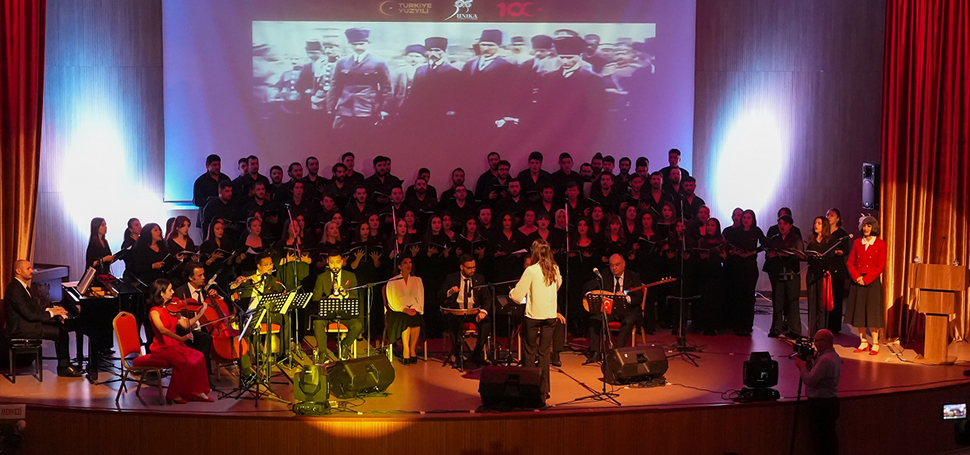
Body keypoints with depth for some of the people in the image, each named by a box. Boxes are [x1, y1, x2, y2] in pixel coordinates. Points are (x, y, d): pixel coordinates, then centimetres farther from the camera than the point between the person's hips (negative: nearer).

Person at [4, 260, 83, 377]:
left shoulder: (22, 286, 13)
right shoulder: (15, 289, -21)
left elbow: (33, 307, 18)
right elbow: (29, 314, -24)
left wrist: (50, 310, 3)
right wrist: (50, 313, -15)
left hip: (27, 323, 10)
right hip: (21, 329, -10)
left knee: (61, 326, 4)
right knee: (61, 333, -15)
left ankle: (64, 365, 3)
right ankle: (64, 368, -5)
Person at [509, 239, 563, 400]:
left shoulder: (531, 270, -13)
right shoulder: (555, 270, 2)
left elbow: (517, 296, -14)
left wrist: (511, 292, 7)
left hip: (533, 316, -4)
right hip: (551, 315, 4)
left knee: (529, 351, 10)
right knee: (545, 352, 11)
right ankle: (543, 390, 13)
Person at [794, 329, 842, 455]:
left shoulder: (825, 359, -23)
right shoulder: (835, 357, 10)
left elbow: (810, 381, -23)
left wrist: (802, 367, -9)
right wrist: (807, 363, 3)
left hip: (820, 403, -10)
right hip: (832, 401, 10)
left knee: (819, 437, -3)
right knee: (830, 434, 16)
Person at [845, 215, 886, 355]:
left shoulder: (880, 244, -1)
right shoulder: (857, 243, 10)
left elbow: (881, 266, -6)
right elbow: (850, 262, 6)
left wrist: (866, 279, -13)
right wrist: (857, 277, -10)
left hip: (872, 281, -4)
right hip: (858, 281, 4)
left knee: (872, 312, -4)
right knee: (858, 312, 4)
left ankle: (875, 344, 3)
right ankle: (863, 342, 12)